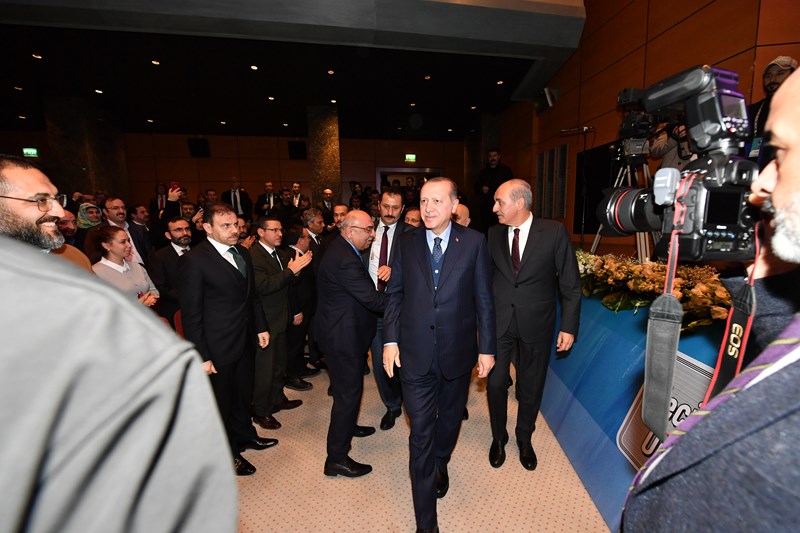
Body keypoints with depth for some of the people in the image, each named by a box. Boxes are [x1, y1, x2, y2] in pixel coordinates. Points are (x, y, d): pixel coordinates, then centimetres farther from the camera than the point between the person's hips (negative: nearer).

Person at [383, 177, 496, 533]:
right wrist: (390, 340, -3)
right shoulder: (406, 242, -2)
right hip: (415, 353, 0)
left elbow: (484, 300, -2)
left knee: (450, 419, 24)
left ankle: (440, 463, 56)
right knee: (421, 434, 7)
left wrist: (486, 348, -2)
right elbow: (395, 294, 2)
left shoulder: (474, 242, -5)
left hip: (458, 351, 1)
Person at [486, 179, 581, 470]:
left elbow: (570, 284, -5)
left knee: (531, 386, 16)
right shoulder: (493, 234, -2)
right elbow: (485, 279, 4)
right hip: (498, 322, 2)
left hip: (536, 323, -1)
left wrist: (569, 326, -7)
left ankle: (524, 438, 44)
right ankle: (498, 437, 38)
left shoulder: (554, 232, -9)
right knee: (495, 383, 10)